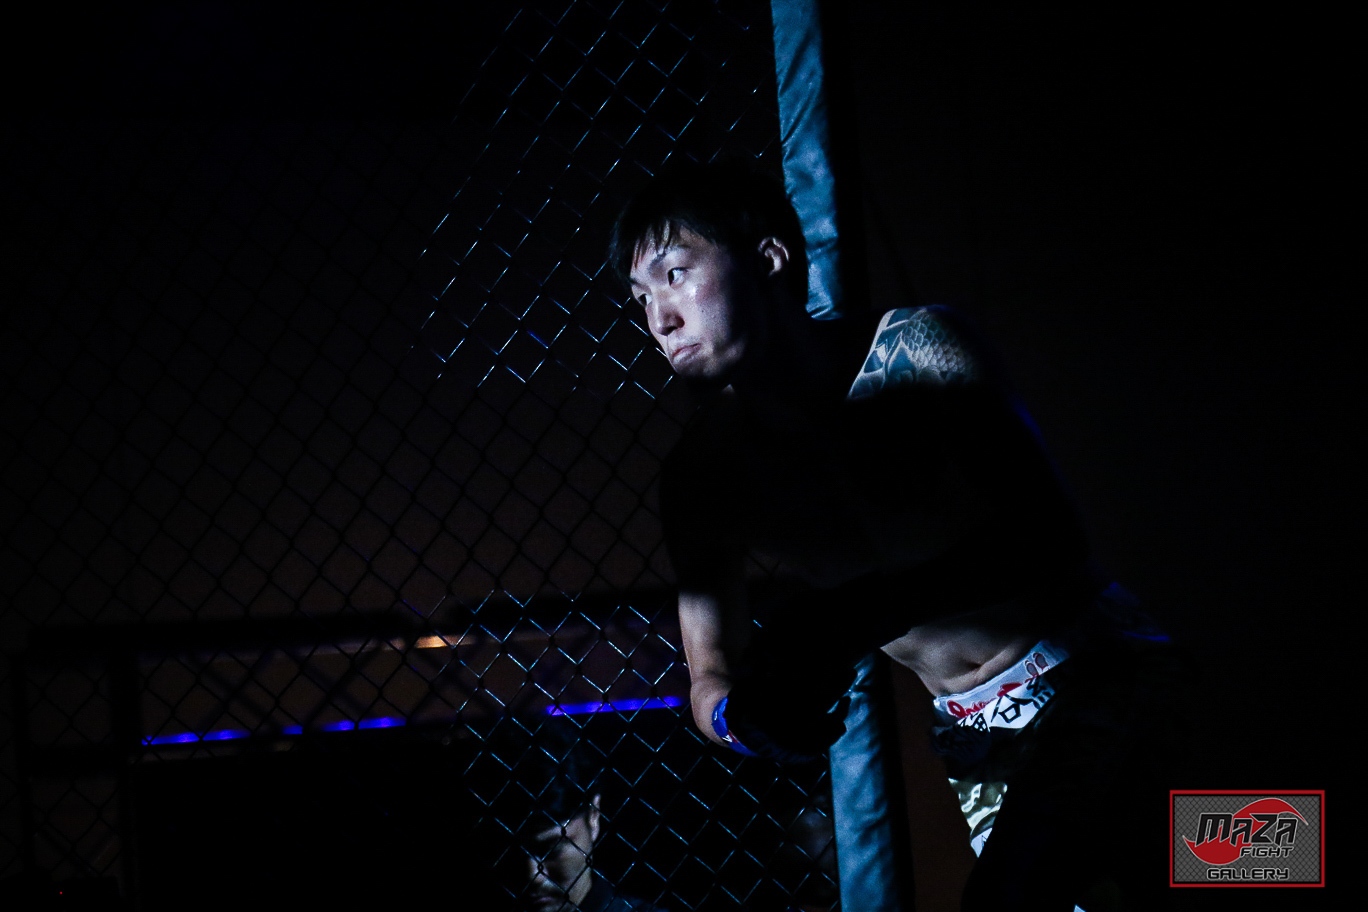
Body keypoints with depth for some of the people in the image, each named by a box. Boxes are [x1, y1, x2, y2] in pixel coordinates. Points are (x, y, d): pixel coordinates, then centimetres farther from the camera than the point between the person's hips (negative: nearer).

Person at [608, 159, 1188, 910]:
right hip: (972, 733, 5)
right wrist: (745, 714, -30)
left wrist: (865, 615, -40)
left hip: (1092, 671, -5)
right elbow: (711, 679, -5)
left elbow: (1050, 537, -29)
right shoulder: (702, 475, -7)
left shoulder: (918, 350, -19)